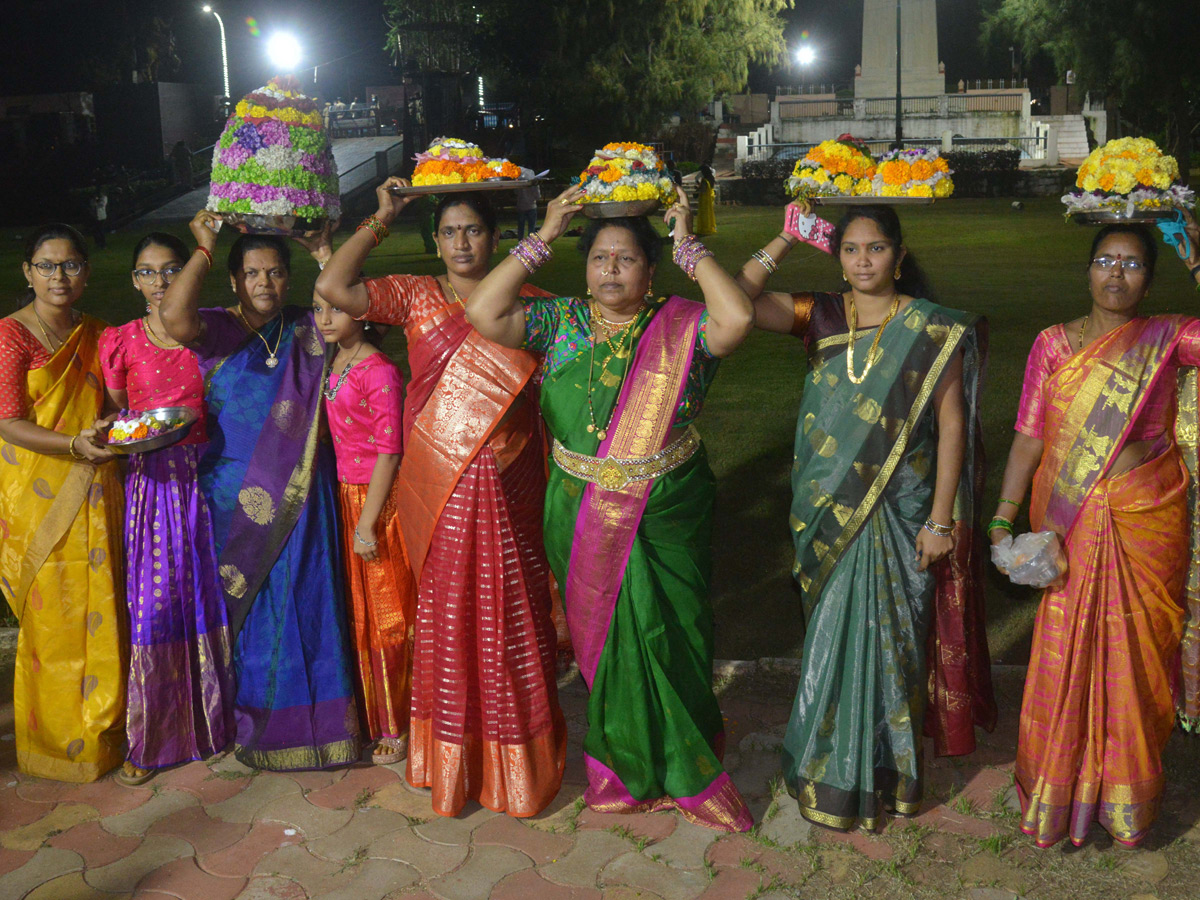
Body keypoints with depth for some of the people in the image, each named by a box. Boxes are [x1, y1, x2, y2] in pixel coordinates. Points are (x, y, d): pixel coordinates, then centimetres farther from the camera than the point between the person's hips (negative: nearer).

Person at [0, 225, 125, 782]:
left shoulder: (96, 335, 10)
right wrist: (72, 444, -26)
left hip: (92, 491, 5)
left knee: (99, 611, 8)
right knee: (50, 616, 2)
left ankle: (101, 730, 24)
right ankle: (53, 738, 19)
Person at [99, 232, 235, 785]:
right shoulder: (121, 342, 3)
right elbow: (117, 414, 8)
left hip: (205, 474, 2)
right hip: (151, 477, -1)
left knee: (208, 592, 6)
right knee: (154, 600, -2)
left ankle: (216, 720, 23)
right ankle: (149, 740, 10)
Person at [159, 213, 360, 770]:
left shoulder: (308, 331, 8)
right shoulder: (216, 331, -3)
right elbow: (173, 317, -24)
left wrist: (325, 253, -7)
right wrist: (203, 249, -15)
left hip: (299, 499, 2)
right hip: (235, 499, -2)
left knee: (302, 600, 7)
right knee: (243, 605, 6)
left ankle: (309, 720, 21)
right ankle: (248, 722, 22)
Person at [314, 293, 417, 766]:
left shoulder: (380, 372, -16)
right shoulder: (335, 365, 8)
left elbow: (389, 452, -17)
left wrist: (367, 523, -18)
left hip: (377, 500, -8)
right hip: (344, 497, 8)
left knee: (387, 617, 2)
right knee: (359, 615, 15)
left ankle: (398, 726, 15)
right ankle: (370, 715, 29)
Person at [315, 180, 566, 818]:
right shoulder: (415, 297, 5)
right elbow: (332, 288, -7)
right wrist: (381, 219, -3)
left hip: (508, 483, 0)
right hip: (440, 487, 0)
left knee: (511, 613, 7)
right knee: (447, 610, 8)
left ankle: (516, 755, 24)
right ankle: (452, 760, 25)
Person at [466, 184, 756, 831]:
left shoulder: (680, 327, -4)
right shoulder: (561, 321, 3)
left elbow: (738, 318, -23)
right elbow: (483, 312, -9)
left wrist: (687, 246, -15)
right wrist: (543, 239, -8)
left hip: (665, 516, -2)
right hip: (582, 518, 2)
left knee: (668, 637, 5)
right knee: (601, 638, 12)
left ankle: (686, 768, 28)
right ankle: (625, 765, 32)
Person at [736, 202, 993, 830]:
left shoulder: (931, 329, -6)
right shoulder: (821, 316, 2)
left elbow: (951, 425, -7)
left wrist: (940, 519, -10)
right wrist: (786, 240, -11)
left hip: (900, 513, -2)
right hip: (830, 512, 3)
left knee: (890, 635, 7)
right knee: (836, 632, 11)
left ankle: (882, 769, 28)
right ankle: (837, 769, 31)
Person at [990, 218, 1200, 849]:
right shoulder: (1053, 344, 2)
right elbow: (1028, 439, -1)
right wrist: (1002, 518, -7)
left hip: (1147, 524, 0)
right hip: (1069, 525, 0)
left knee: (1134, 656, 9)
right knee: (1064, 653, 4)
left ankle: (1127, 790, 29)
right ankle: (1059, 790, 24)